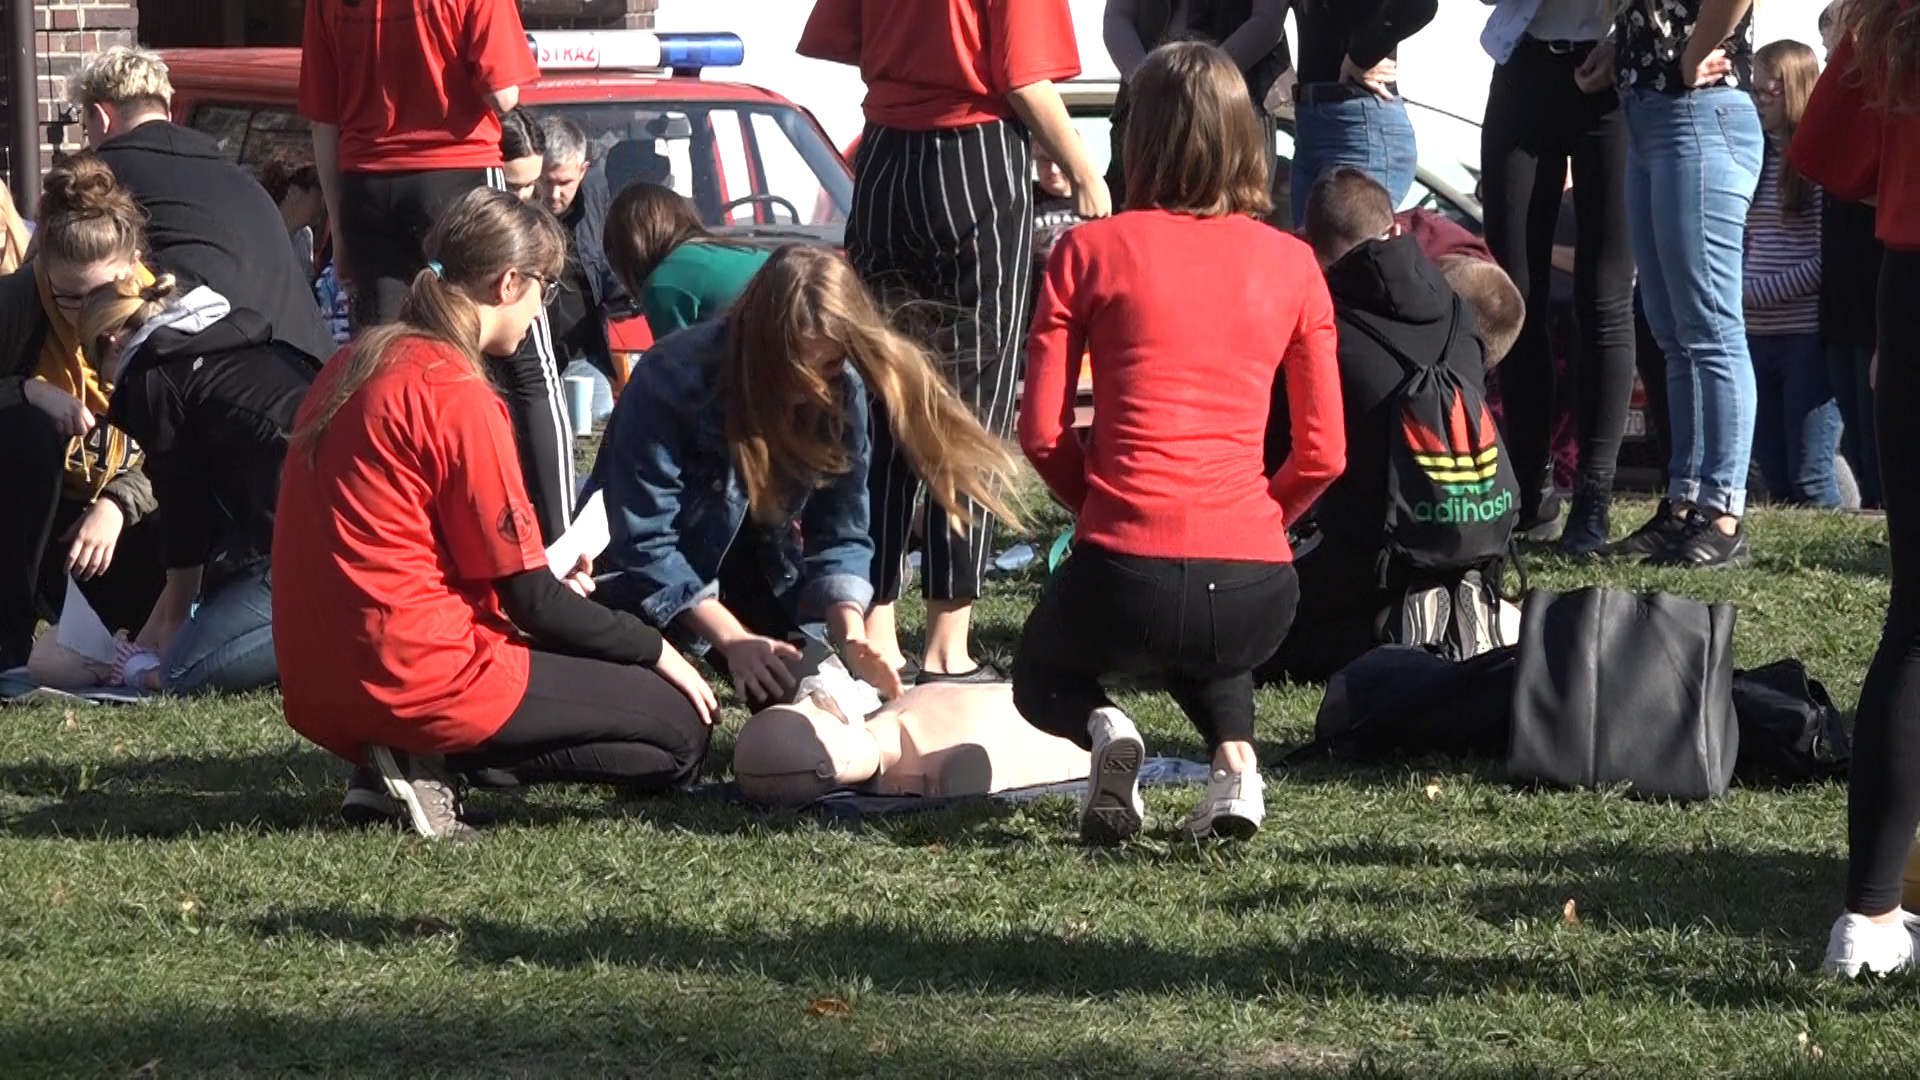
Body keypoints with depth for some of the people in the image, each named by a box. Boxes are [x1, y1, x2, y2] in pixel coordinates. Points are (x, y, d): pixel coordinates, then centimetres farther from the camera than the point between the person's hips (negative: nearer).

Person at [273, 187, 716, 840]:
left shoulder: (352, 369, 11)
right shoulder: (458, 397, -14)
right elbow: (531, 600, -9)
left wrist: (553, 590, 26)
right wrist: (657, 652, 5)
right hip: (420, 680, -9)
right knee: (681, 730, -1)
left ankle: (412, 762, 4)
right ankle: (437, 765, -10)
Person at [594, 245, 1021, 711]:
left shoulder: (843, 392, -14)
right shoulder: (674, 381, -30)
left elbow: (840, 534, -10)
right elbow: (643, 541, -29)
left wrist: (850, 636, -27)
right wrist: (732, 640, -34)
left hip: (762, 575, 5)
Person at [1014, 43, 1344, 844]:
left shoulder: (1092, 251, 1)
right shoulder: (1291, 265, 7)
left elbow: (1042, 431, 1)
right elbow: (1323, 452, 7)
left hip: (1124, 574, -2)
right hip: (1254, 593, 2)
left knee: (1042, 678, 31)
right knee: (1205, 652, 39)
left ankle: (1102, 727, -4)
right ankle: (1235, 759, 6)